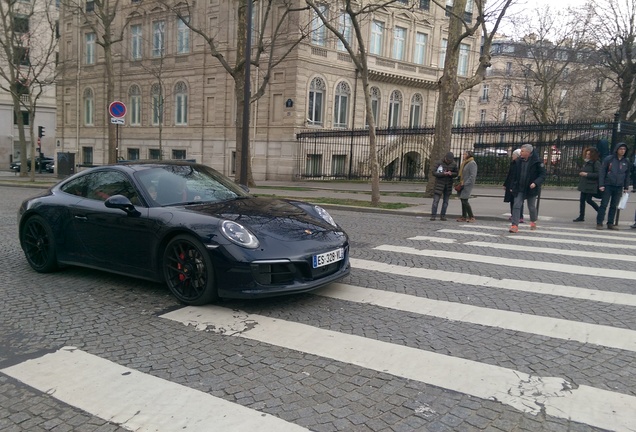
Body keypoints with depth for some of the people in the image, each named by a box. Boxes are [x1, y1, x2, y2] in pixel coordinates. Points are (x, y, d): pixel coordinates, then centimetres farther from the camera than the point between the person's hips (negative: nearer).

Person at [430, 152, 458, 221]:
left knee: (446, 201, 5)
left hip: (448, 185, 3)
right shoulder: (439, 163, -10)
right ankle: (433, 215, -2)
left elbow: (456, 174, 5)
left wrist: (451, 173, -18)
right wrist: (443, 173, -24)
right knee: (436, 200, -6)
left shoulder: (454, 164, -1)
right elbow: (434, 173, -11)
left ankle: (443, 216, 11)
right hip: (439, 183, -3)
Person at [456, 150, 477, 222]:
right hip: (463, 185, 9)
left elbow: (473, 176, -18)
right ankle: (464, 217, 12)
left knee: (464, 201, -11)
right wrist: (460, 182, 12)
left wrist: (465, 183, -19)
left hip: (467, 185, -9)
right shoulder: (465, 163, 18)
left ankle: (471, 217, -4)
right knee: (463, 200, 8)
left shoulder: (472, 163, -11)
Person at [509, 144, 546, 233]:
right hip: (520, 189, 3)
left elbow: (542, 175, -9)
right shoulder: (519, 161, 3)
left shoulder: (536, 162, -11)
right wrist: (514, 186, 8)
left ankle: (533, 222, 39)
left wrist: (535, 183, -24)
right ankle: (514, 225, -12)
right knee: (516, 206, -9)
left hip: (531, 189, -3)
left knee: (532, 207, 12)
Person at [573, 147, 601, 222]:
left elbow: (598, 174, -21)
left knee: (588, 200, -5)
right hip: (584, 185, 8)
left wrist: (587, 174, -20)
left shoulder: (596, 163, -12)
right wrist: (581, 174, 9)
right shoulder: (585, 162, 12)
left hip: (591, 186, -8)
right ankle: (581, 216, 12)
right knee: (582, 200, 6)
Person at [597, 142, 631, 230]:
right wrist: (601, 185, -9)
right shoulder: (609, 159, -3)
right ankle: (599, 223, 0)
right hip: (608, 186, -3)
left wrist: (626, 187, 10)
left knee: (614, 206, 7)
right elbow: (602, 172, -3)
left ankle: (610, 223, 13)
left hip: (619, 187, 4)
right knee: (604, 205, -3)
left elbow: (627, 175, 15)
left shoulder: (626, 162, 9)